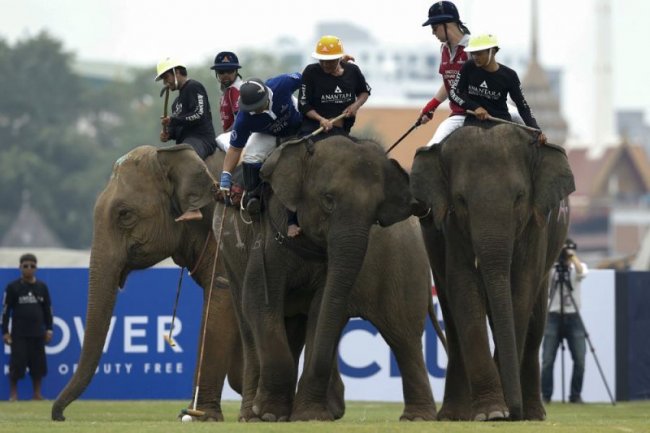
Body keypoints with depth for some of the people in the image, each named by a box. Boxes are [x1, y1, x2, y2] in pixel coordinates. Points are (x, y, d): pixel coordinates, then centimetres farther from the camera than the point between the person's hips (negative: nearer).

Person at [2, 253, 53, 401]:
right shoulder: (13, 287, -2)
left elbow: (48, 309, 12)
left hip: (38, 333, 3)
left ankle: (37, 394, 13)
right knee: (17, 363, -5)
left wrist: (49, 329, 7)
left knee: (38, 364, 4)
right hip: (19, 334, -3)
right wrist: (5, 332, -5)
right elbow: (6, 310, -1)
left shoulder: (42, 287, 7)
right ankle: (13, 394, 2)